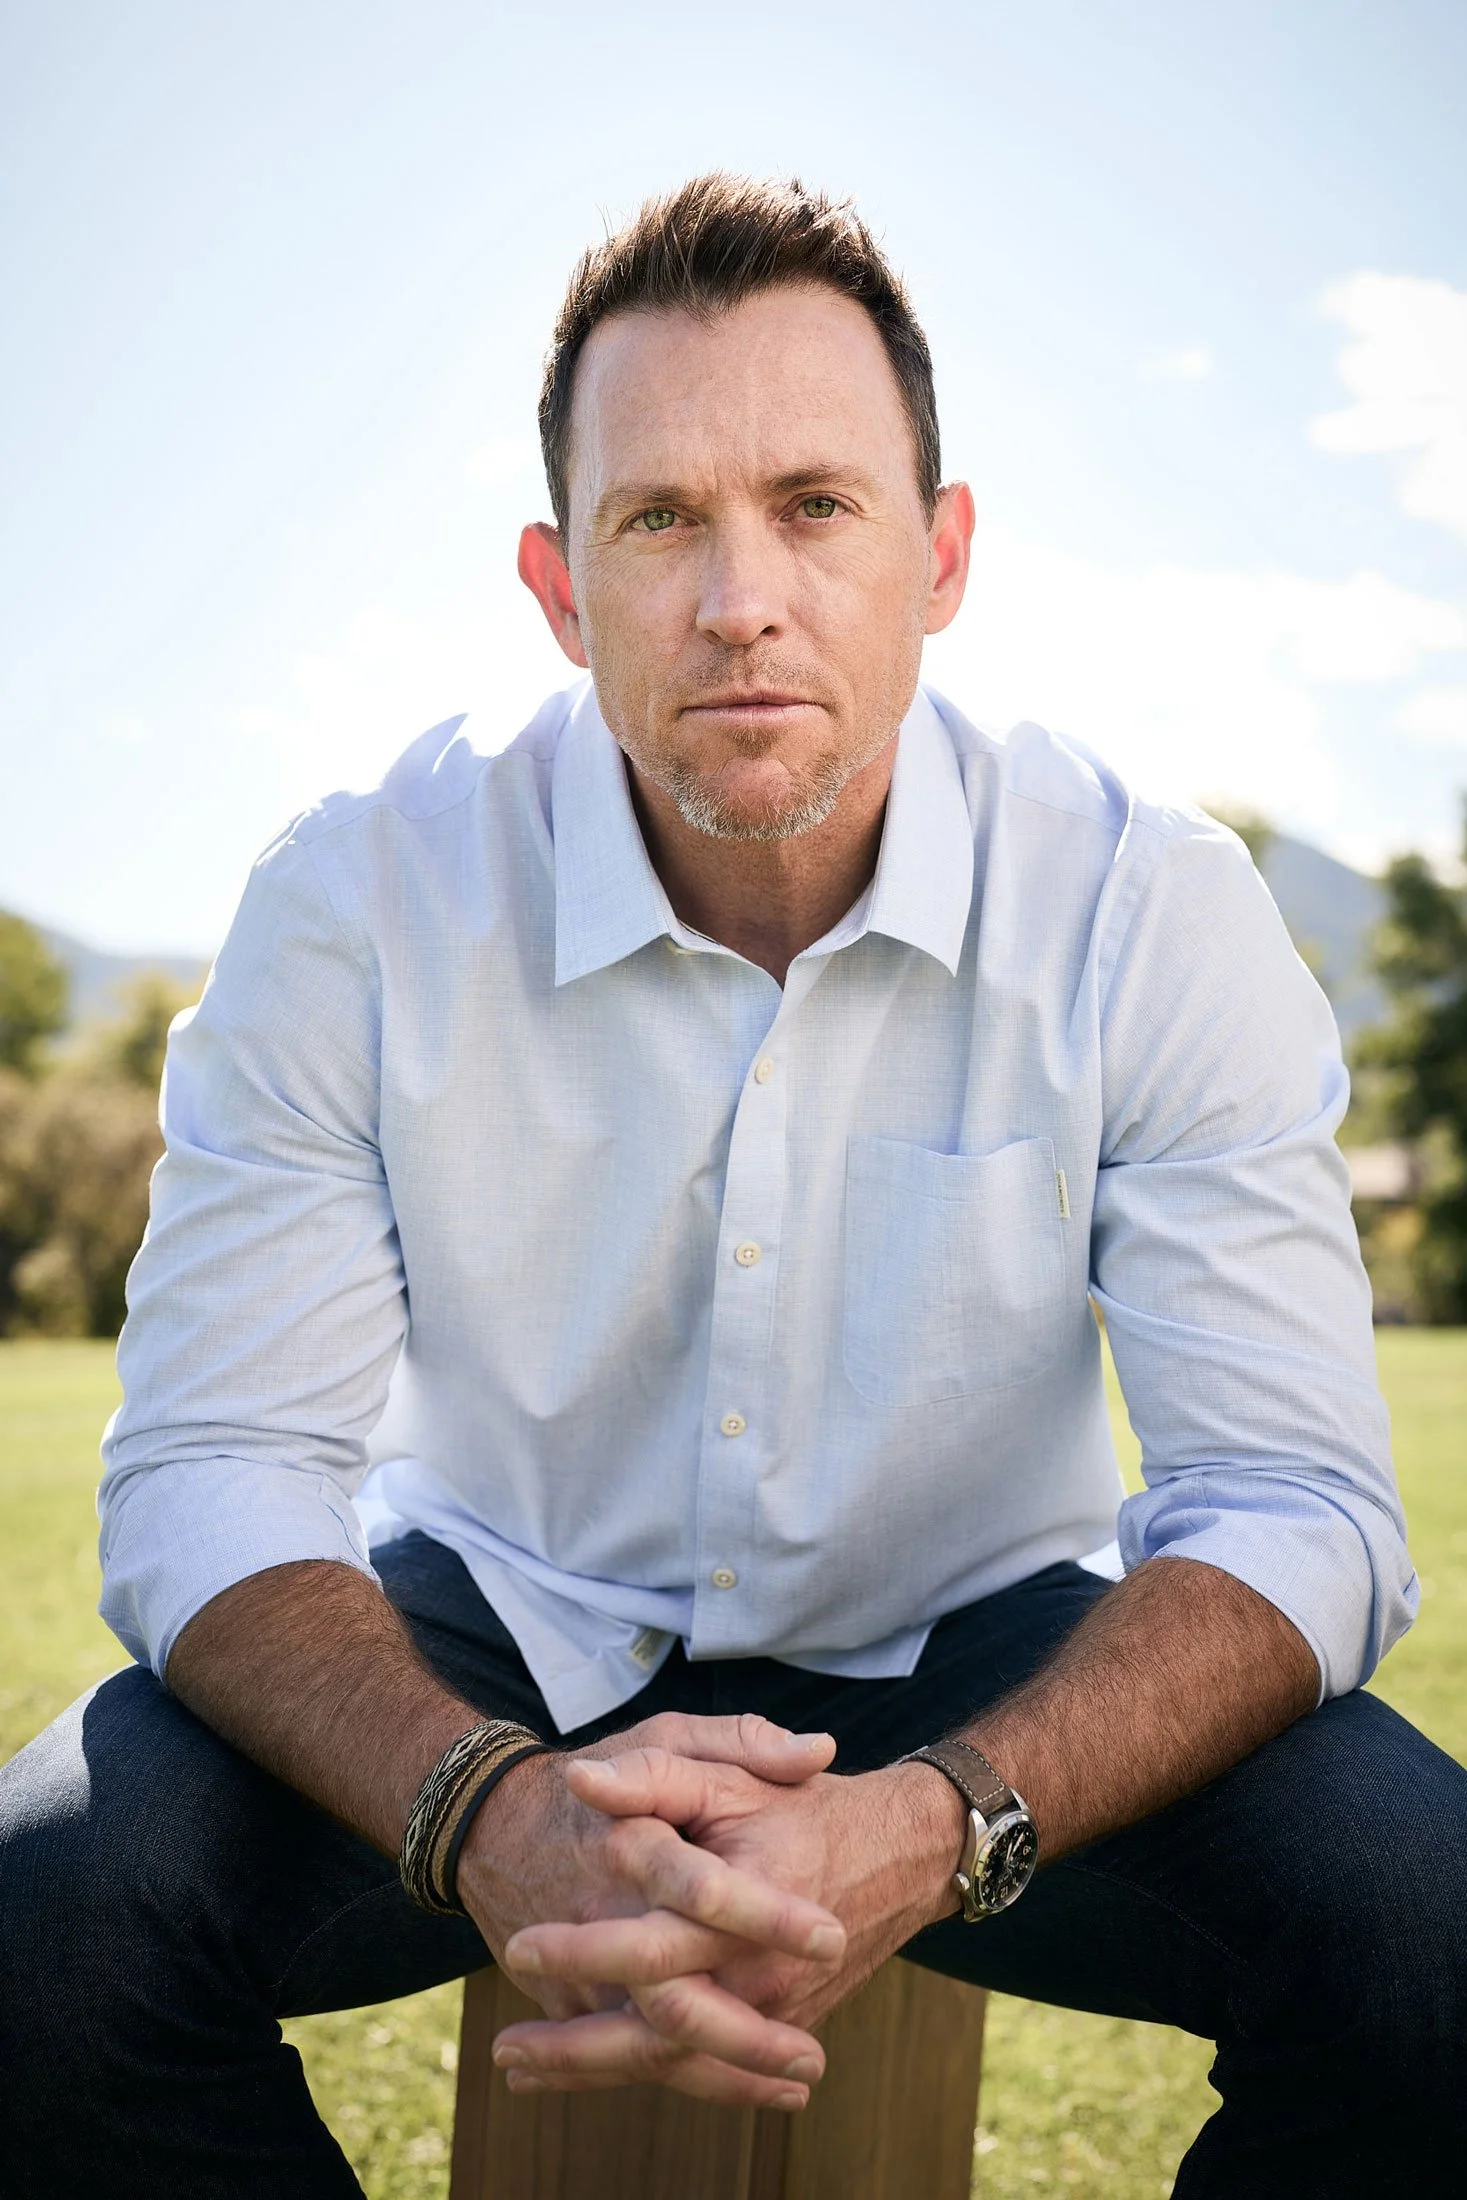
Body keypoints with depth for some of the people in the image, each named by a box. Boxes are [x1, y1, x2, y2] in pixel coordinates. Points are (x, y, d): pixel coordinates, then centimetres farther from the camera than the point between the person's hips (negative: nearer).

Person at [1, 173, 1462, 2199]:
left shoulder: (1156, 915, -15)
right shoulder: (359, 908, -14)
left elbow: (1295, 1508, -18)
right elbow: (211, 1473, -16)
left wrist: (930, 1830, -39)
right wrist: (495, 1812, -38)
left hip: (970, 1660, 0)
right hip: (498, 1640, 1)